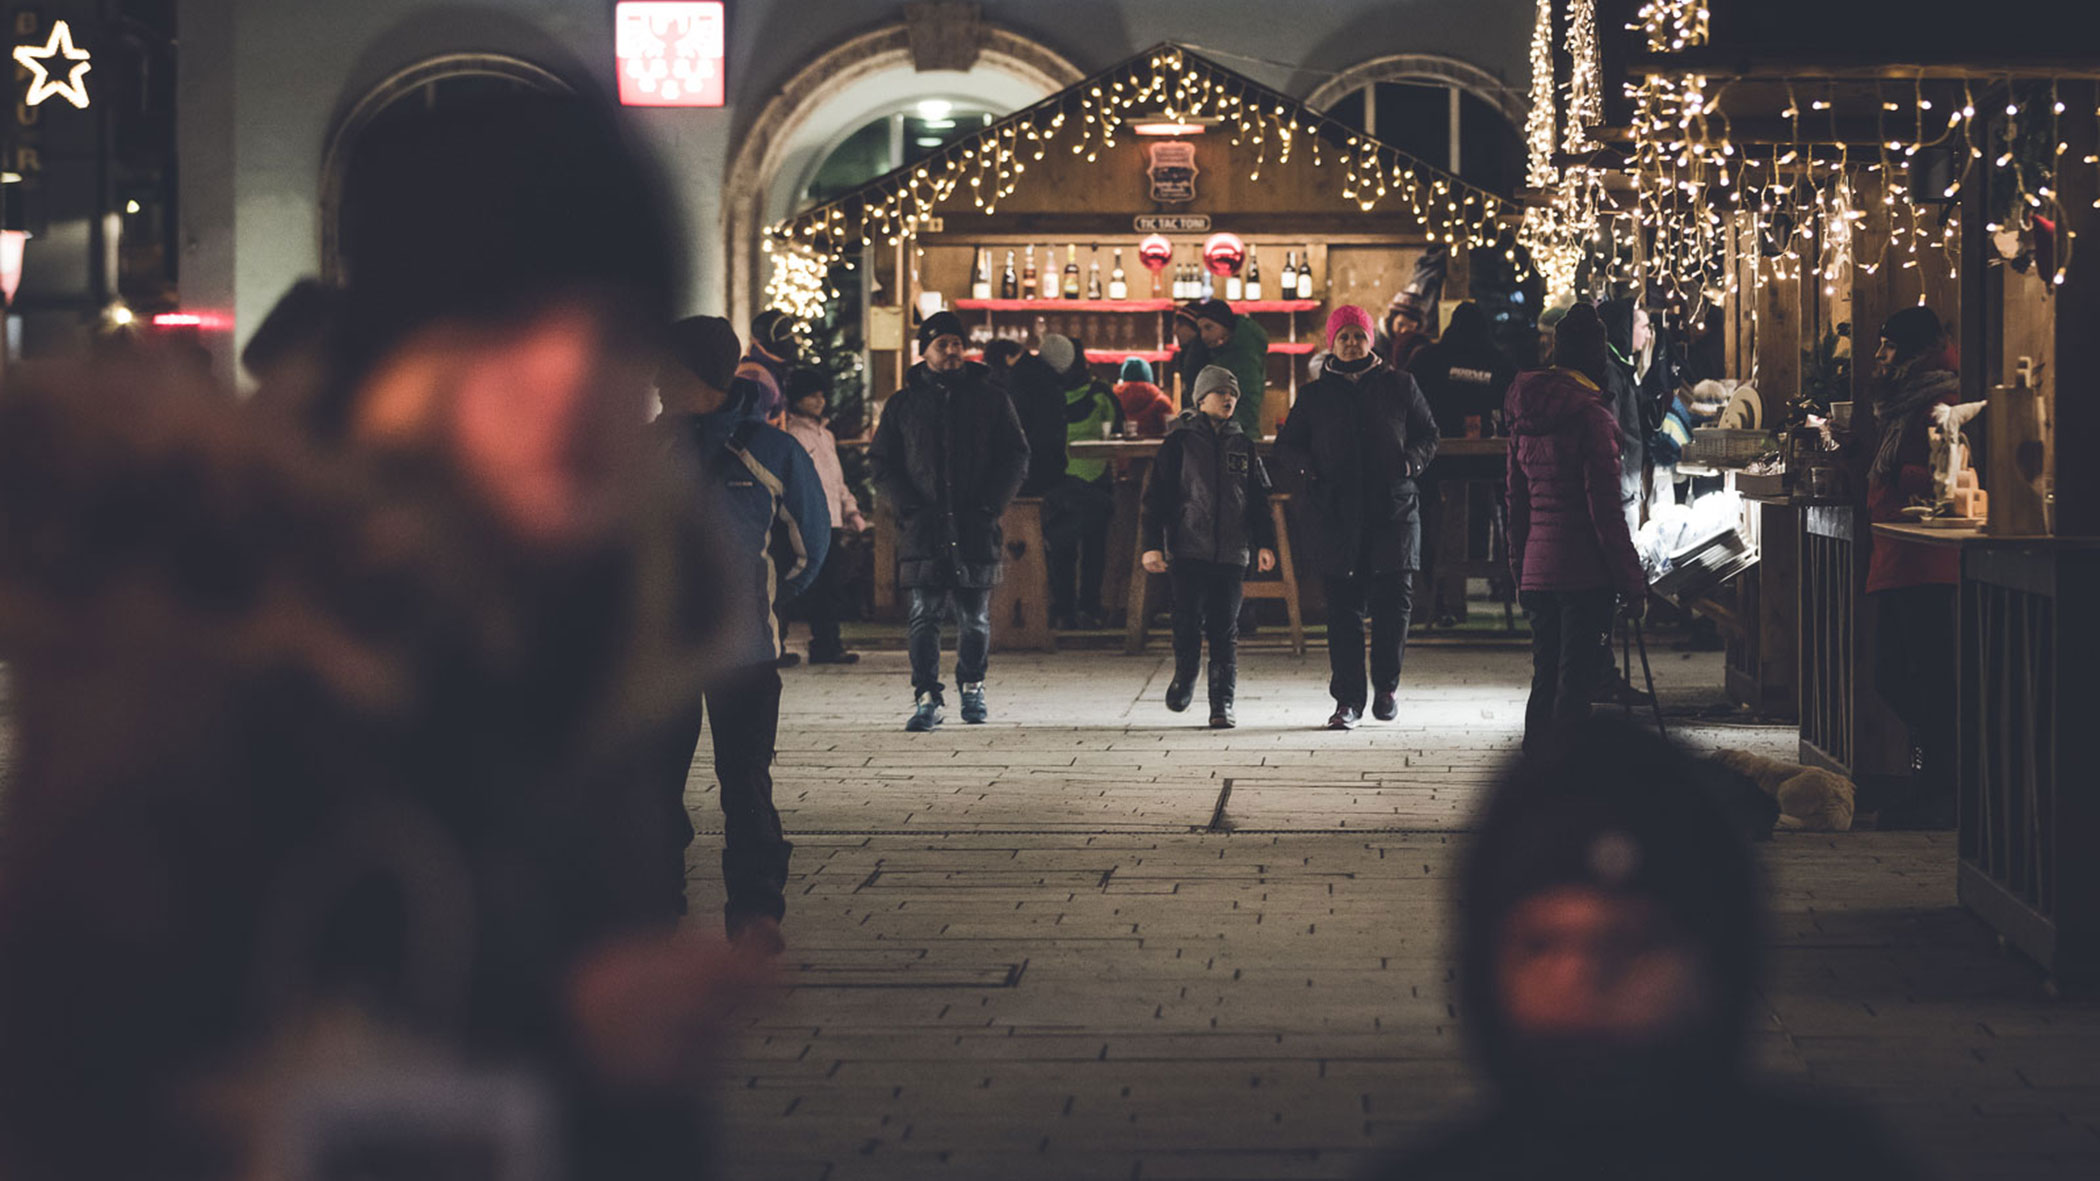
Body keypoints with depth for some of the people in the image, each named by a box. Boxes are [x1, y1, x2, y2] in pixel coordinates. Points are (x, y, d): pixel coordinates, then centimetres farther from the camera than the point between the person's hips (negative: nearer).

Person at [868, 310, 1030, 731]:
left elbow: (1016, 458, 8)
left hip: (976, 527, 0)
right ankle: (926, 697, -2)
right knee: (924, 615, -6)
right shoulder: (903, 404, 9)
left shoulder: (990, 401, 9)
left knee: (974, 616, 7)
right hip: (923, 528, 0)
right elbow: (881, 463, 9)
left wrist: (989, 505, -5)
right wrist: (908, 507, -6)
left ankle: (972, 688, 26)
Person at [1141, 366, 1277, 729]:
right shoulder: (1180, 441, 3)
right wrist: (1153, 545, -7)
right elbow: (1157, 495, 0)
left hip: (1231, 551, 2)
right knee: (1188, 621, -7)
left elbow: (1258, 498, 17)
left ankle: (1222, 705, 1)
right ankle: (1185, 676, 20)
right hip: (1188, 548, -2)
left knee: (1225, 630, -1)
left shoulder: (1242, 444, 14)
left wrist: (1264, 543, 7)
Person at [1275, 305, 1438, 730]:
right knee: (1343, 605, -2)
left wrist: (1412, 460, -5)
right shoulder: (1315, 395, 10)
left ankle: (1387, 686, 16)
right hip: (1335, 515, 0)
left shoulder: (1398, 385, 9)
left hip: (1394, 508, 0)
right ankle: (1347, 699, 3)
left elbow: (1428, 432, 15)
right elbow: (1286, 444, 14)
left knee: (1394, 597, -4)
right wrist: (1310, 465, -6)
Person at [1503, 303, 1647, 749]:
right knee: (1576, 684, -5)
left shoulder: (1525, 415, 10)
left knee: (1545, 681, 14)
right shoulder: (1590, 416, -12)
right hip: (1585, 572, -7)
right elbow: (1605, 508, -14)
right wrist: (1631, 580, -9)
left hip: (1537, 571, 7)